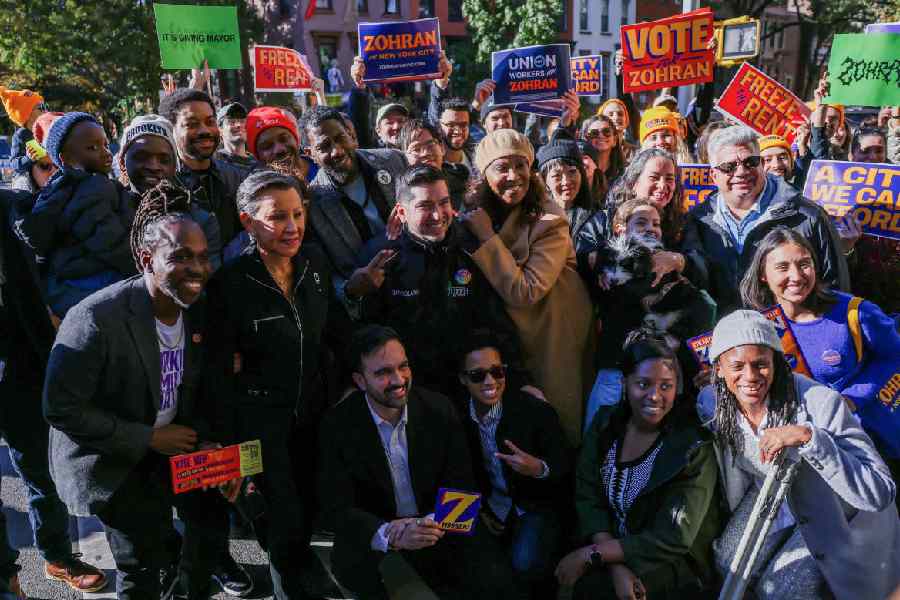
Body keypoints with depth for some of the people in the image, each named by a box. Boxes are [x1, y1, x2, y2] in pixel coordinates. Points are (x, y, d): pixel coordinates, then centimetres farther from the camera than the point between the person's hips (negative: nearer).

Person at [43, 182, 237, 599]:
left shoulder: (195, 310, -7)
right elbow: (60, 409, -24)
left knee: (212, 514, 15)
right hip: (111, 461, -6)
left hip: (172, 442, 7)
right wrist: (148, 438, -22)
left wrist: (204, 441, -10)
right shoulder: (96, 320, -28)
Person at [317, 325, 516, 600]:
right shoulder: (337, 425, -12)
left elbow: (461, 485, -4)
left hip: (438, 531, 1)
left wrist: (437, 520, -26)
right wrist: (390, 534, -32)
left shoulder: (440, 409, -8)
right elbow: (337, 510, -13)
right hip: (373, 541, -1)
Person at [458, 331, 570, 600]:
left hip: (535, 505, -3)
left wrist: (539, 469, -33)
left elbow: (565, 465, -12)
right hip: (488, 506, 4)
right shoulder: (458, 413, -9)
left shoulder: (536, 411, -20)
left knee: (525, 566, -26)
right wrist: (479, 509, -4)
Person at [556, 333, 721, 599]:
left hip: (667, 567, -4)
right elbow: (587, 499, -5)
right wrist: (616, 566, -20)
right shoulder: (605, 423, -4)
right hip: (612, 557, 4)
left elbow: (672, 538, -18)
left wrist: (590, 555, -19)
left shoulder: (693, 448, -16)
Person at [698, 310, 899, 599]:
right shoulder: (709, 404, -17)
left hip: (838, 520, -4)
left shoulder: (821, 402, -31)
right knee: (727, 566, -10)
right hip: (772, 499, 4)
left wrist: (809, 436, -45)